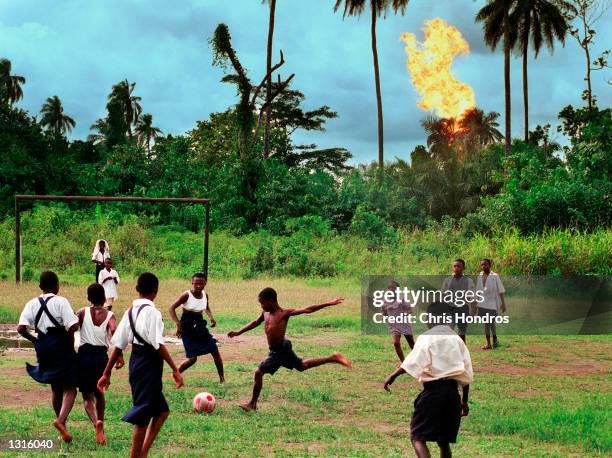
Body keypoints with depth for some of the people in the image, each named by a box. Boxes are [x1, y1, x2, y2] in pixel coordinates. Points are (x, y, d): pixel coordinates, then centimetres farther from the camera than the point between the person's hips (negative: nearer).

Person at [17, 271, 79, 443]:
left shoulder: (32, 304, 4)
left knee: (55, 388, 19)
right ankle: (61, 420, -24)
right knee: (70, 388, 0)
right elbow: (72, 326, -18)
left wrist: (35, 340, 10)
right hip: (61, 345, -5)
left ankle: (62, 430, 25)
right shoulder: (61, 302, -9)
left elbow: (21, 328, -6)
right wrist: (71, 343, -1)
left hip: (43, 347, 5)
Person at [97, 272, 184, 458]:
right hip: (150, 365, -8)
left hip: (135, 362, 8)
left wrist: (106, 374, 11)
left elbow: (118, 345, 8)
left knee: (162, 410, 18)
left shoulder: (130, 311, 8)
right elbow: (159, 345, -21)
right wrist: (175, 370, -19)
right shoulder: (152, 312, -15)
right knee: (142, 416, -2)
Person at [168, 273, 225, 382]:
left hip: (200, 326, 6)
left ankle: (222, 378, 17)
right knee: (192, 358, -9)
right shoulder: (187, 295, -17)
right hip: (188, 327, -6)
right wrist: (178, 324, -27)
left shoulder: (205, 295, -1)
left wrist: (211, 317, -2)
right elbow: (172, 308, -16)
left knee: (215, 351, 4)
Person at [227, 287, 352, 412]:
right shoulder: (266, 312, 2)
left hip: (280, 350, -9)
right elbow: (256, 322, 21)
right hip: (282, 348, 9)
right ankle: (333, 358, 32)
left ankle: (252, 404, 2)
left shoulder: (283, 313, -20)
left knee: (259, 372, -9)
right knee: (302, 366, 24)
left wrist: (329, 303, -26)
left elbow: (307, 310, -22)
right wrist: (238, 332, 20)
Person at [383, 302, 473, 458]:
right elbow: (467, 374, 15)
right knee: (444, 440, 16)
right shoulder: (457, 340, 16)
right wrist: (464, 401, 22)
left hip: (433, 389, -6)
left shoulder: (427, 336, -1)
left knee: (417, 436, -4)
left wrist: (393, 376, -10)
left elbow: (413, 363, -16)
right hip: (453, 392, 6)